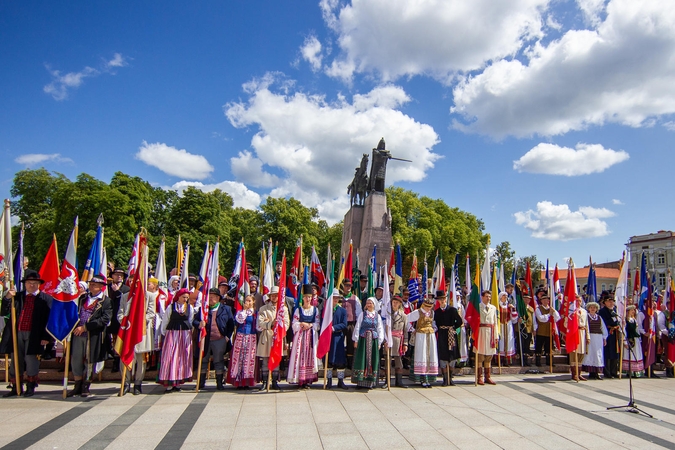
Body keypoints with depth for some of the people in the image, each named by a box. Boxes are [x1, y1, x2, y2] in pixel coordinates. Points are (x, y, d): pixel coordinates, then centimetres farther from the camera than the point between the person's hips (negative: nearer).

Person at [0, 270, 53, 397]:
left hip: (34, 335, -4)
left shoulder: (46, 299, 0)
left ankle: (30, 387, 15)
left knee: (31, 361, 1)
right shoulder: (17, 297, 11)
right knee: (16, 361, 11)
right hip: (17, 334, 4)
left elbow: (49, 319, -4)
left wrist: (46, 337, -10)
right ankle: (16, 387, 23)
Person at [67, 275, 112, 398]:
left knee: (89, 361, 5)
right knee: (76, 360, 9)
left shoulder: (106, 301, -6)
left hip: (93, 336, -5)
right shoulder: (82, 298, 12)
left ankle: (85, 387, 20)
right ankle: (78, 386, 23)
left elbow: (105, 319, -15)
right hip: (78, 334, 5)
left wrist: (85, 327, -18)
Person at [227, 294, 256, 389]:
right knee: (239, 358, -2)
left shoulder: (255, 313, 9)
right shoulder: (240, 311, 9)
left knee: (249, 358, 0)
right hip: (240, 336, 0)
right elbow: (239, 320, -11)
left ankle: (246, 381, 7)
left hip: (251, 338, 0)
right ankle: (238, 381, 4)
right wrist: (245, 310, -8)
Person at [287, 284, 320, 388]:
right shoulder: (298, 310, 6)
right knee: (300, 356, -6)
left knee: (310, 356, -2)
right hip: (300, 336, -1)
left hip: (311, 336, 1)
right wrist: (302, 325, -13)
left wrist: (309, 325, -12)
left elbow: (318, 324, 3)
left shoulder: (315, 309, 9)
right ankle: (300, 380, -1)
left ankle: (308, 379, 3)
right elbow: (294, 324, 1)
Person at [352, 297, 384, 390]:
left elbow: (380, 329, 8)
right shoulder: (362, 314, 3)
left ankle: (370, 382, 11)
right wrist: (355, 340, -1)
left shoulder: (377, 316, 7)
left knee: (372, 360, 3)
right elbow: (357, 327, 3)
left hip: (373, 340, 2)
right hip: (363, 340, -1)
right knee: (361, 359, 0)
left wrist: (380, 342, 2)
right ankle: (360, 382, 6)